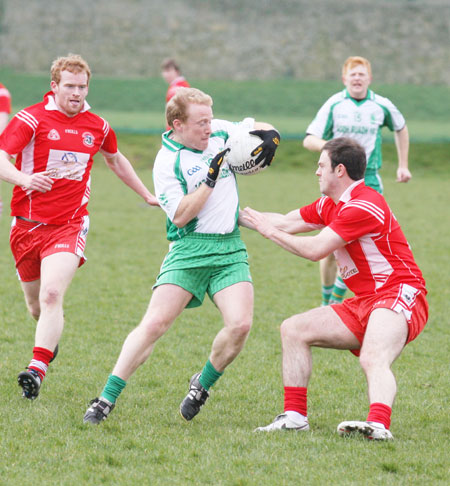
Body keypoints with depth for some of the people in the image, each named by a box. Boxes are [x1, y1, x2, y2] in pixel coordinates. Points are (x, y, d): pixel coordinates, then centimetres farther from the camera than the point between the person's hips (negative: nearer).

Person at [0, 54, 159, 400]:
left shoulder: (97, 127, 8)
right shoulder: (32, 119, -6)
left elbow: (115, 160, 29)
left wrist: (147, 195, 35)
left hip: (69, 225, 0)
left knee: (51, 295, -22)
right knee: (36, 305, 11)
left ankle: (37, 370, -28)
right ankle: (50, 339, 46)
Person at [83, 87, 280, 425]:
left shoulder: (219, 132, 7)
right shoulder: (167, 162, -8)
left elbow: (261, 128, 22)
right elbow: (180, 216, -16)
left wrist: (268, 137, -2)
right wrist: (210, 179, -20)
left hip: (230, 248, 4)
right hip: (189, 250, -4)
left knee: (240, 324, -16)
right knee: (154, 323, -15)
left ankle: (202, 386, 10)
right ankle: (107, 400, -7)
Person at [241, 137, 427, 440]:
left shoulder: (364, 206, -17)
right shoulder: (332, 205, 15)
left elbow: (315, 250, -18)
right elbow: (286, 223, 22)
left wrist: (269, 230, -5)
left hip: (398, 296, -10)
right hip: (364, 303, 10)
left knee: (373, 360, -36)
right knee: (294, 330, 5)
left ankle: (379, 426, -58)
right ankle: (295, 416, 1)